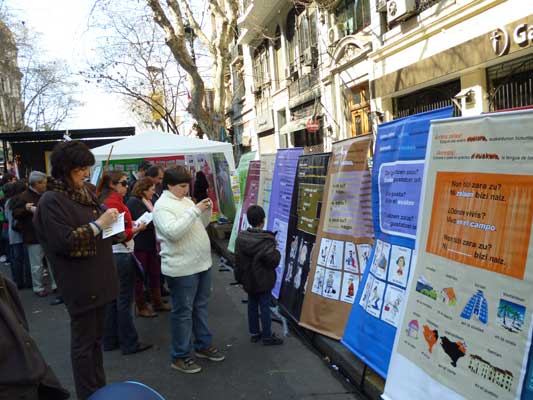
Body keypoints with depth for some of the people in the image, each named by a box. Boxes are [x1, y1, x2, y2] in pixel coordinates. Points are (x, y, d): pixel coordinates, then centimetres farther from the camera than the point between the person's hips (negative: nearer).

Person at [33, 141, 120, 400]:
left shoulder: (83, 194, 12)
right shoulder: (52, 201, -14)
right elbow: (64, 241, -20)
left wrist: (113, 224, 6)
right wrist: (98, 224, -20)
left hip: (98, 279, 8)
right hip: (80, 284, -8)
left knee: (96, 338, 18)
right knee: (83, 343, 5)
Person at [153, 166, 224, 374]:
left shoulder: (186, 200, 12)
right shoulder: (162, 205, -13)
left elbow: (202, 224, 19)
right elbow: (173, 232, -27)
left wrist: (206, 210, 0)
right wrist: (194, 211, -24)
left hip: (202, 263, 8)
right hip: (182, 269, -8)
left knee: (201, 307, 19)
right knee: (183, 312, 2)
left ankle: (203, 345, 34)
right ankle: (180, 356, 16)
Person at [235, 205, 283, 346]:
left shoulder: (241, 237, -3)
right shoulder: (266, 240, -20)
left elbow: (238, 260, 4)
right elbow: (273, 261, -22)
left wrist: (240, 277, 15)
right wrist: (276, 252, -2)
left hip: (249, 281, 5)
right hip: (263, 281, -5)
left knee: (252, 306, 16)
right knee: (265, 307, 4)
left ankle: (254, 333, 27)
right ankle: (267, 336, 14)